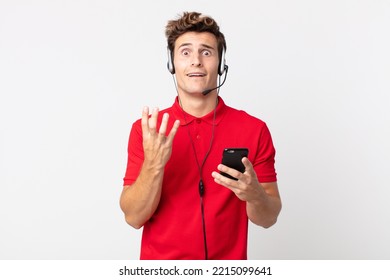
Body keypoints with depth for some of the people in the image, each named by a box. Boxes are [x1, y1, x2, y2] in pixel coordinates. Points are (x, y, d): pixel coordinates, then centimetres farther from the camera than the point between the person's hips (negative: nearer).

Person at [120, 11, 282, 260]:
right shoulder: (145, 129, -7)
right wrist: (153, 165, -26)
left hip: (229, 266, 0)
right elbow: (134, 217, -10)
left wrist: (253, 194, -25)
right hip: (161, 270, 0)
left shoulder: (254, 130, -9)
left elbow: (268, 218, -5)